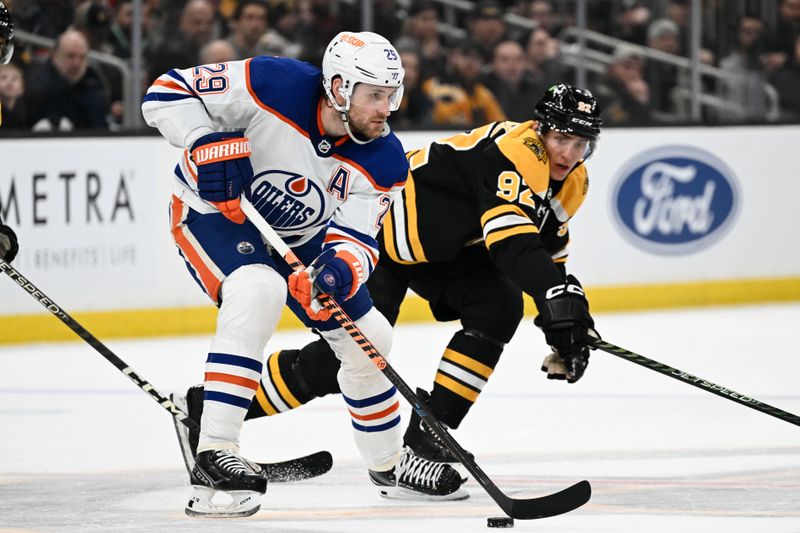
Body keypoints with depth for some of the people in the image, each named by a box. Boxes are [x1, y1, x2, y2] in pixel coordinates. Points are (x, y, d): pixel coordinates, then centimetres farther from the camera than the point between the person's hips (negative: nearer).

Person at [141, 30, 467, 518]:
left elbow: (356, 238, -18)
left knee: (367, 339, 8)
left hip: (299, 235, 6)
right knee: (259, 291, -36)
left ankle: (388, 463, 36)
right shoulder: (274, 85, -30)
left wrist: (340, 268, -42)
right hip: (211, 211, -6)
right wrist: (209, 144, -40)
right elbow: (168, 92, -24)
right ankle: (213, 457, -36)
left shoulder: (384, 161, -16)